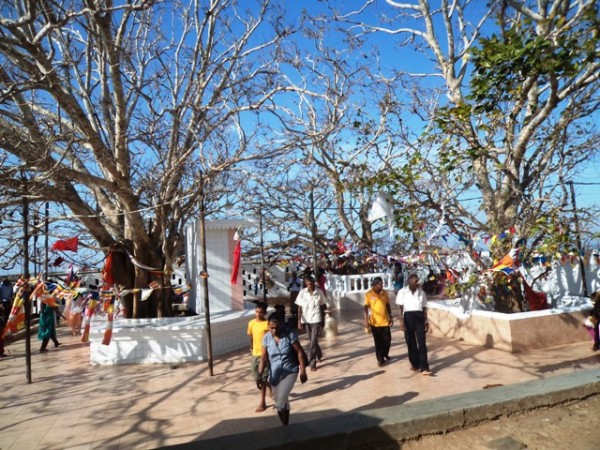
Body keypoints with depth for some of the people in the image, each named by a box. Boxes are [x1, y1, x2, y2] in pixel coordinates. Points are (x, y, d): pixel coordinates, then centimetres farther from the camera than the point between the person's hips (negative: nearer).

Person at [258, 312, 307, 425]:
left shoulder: (289, 334, -17)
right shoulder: (266, 338, -8)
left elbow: (300, 352, -11)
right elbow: (263, 358, -6)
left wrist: (303, 371, -11)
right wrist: (260, 375, -17)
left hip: (290, 372, -3)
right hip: (275, 374, 3)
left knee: (282, 397, -20)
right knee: (281, 401, 12)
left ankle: (286, 426, -1)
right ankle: (285, 425, 33)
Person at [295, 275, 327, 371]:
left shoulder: (319, 292, -8)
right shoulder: (302, 292, -8)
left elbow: (323, 306, 3)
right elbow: (300, 307, -5)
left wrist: (323, 319, 6)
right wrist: (299, 321, -11)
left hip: (316, 320, -2)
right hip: (306, 320, 2)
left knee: (313, 341, -6)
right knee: (312, 340, 18)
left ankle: (312, 363, 1)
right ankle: (319, 355, 42)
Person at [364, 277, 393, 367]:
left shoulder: (385, 292, 2)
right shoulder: (369, 294, -10)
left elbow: (388, 305, 11)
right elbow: (366, 308, -7)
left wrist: (391, 317, 11)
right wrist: (366, 320, -14)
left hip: (385, 321, 3)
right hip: (374, 322, -3)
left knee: (387, 340, 9)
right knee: (378, 342, 4)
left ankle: (385, 354, 35)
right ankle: (380, 359, 16)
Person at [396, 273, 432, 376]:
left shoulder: (421, 292, 9)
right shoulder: (402, 292, 0)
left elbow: (424, 308, 13)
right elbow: (400, 307, -2)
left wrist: (426, 321, 7)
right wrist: (401, 321, -10)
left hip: (419, 317, 1)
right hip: (408, 316, -1)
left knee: (422, 342, -5)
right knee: (411, 342, 8)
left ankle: (424, 368, -7)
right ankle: (414, 364, 24)